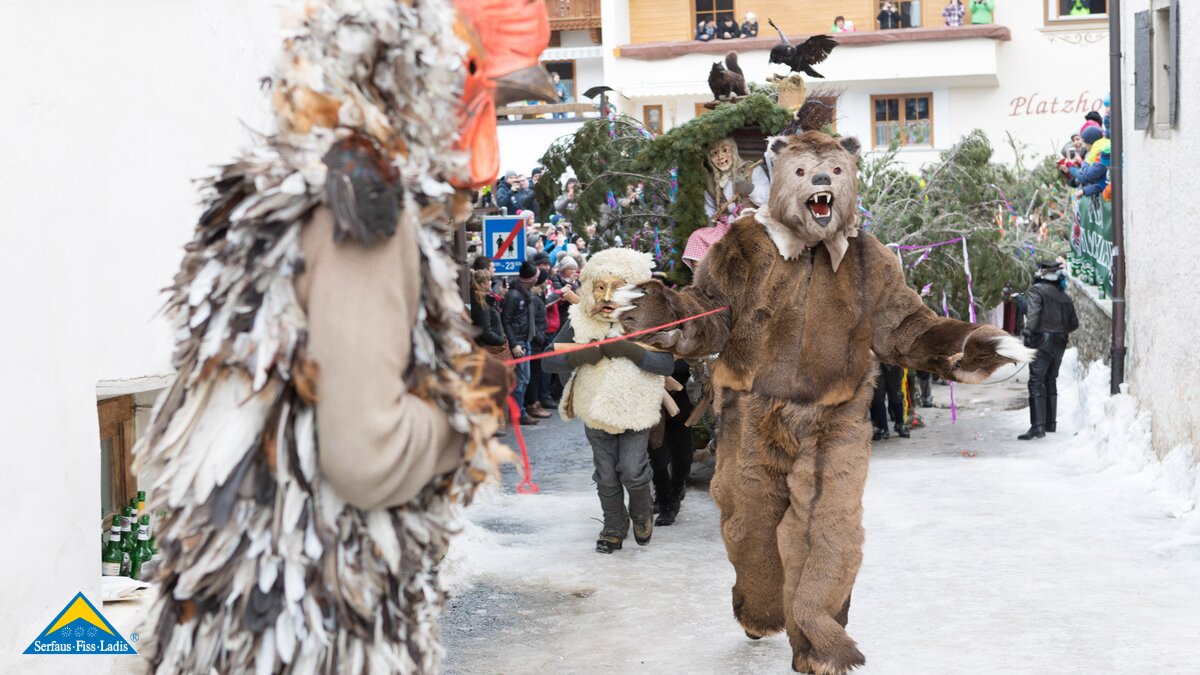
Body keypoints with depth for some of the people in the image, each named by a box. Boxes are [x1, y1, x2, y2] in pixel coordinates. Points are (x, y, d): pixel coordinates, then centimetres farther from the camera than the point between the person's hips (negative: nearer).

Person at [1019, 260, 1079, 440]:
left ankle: (1038, 427, -20)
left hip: (1042, 339, -7)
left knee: (1036, 383, -9)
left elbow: (1033, 313, -21)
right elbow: (1073, 323, 14)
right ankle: (1051, 423, 27)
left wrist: (1028, 333, -20)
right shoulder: (1063, 296, 14)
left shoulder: (1036, 290, -5)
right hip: (1060, 343, 7)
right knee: (1051, 381, 19)